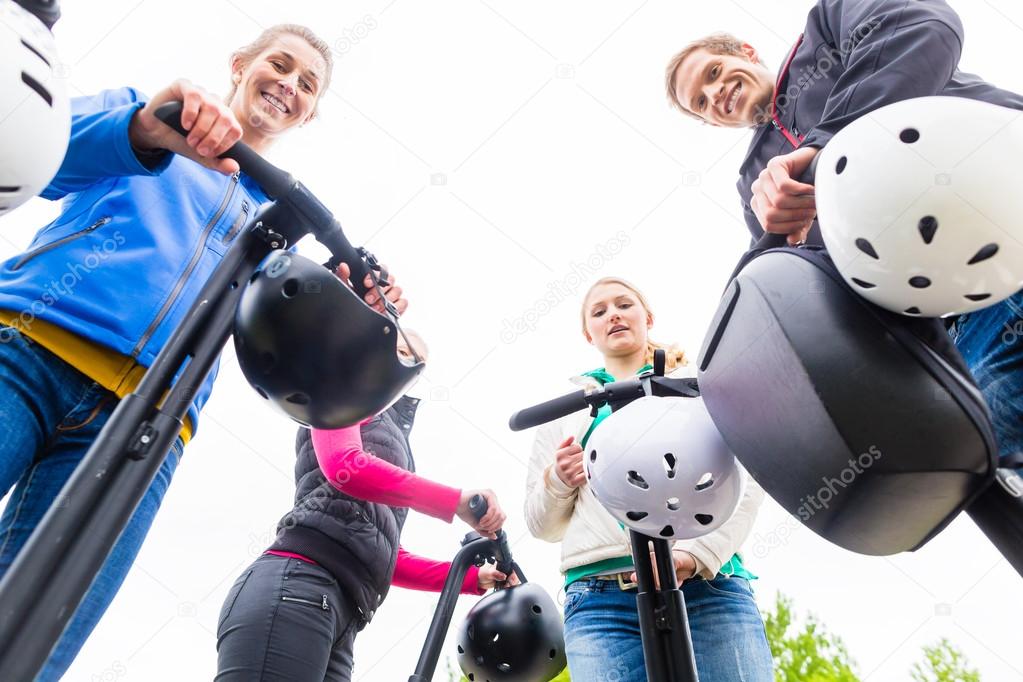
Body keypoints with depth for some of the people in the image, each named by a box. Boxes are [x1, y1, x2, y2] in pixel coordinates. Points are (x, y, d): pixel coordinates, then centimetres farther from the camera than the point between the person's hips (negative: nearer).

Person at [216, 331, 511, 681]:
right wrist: (457, 501, -11)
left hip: (340, 615, 8)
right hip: (296, 587, -8)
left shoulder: (390, 434, 32)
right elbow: (344, 467, -11)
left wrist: (473, 578, 20)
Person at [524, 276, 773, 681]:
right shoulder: (566, 412, 21)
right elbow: (542, 525, 20)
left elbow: (746, 478, 2)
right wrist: (557, 483, -1)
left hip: (708, 585, 0)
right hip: (599, 598, 1)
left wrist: (695, 555, -13)